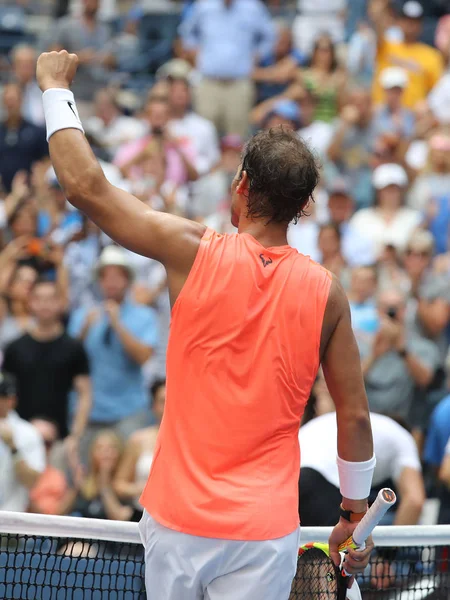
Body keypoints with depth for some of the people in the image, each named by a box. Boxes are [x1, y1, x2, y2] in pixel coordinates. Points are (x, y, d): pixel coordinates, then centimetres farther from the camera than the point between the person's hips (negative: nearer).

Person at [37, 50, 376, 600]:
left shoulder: (194, 252, -7)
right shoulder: (326, 292, -3)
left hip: (178, 519, 0)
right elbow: (355, 416, 2)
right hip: (265, 533, 0)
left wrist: (56, 88, 10)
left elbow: (85, 185, -4)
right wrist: (355, 513, 16)